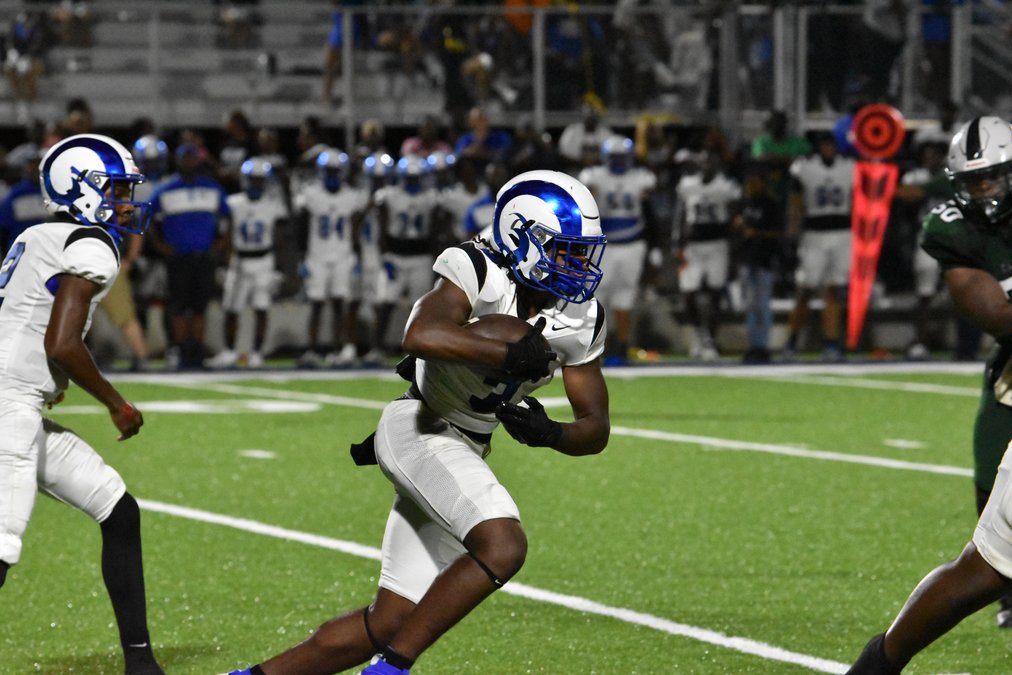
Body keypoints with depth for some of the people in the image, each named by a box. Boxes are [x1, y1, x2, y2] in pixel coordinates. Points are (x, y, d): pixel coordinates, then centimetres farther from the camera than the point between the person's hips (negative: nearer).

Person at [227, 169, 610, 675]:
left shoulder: (578, 324, 2)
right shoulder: (477, 274, -16)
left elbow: (596, 429, 6)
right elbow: (422, 337, -35)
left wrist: (550, 434, -13)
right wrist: (510, 355, -37)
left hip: (463, 454, 8)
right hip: (417, 429, -8)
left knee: (387, 624, 4)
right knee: (503, 546, -29)